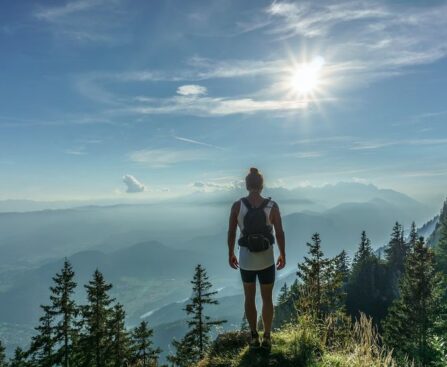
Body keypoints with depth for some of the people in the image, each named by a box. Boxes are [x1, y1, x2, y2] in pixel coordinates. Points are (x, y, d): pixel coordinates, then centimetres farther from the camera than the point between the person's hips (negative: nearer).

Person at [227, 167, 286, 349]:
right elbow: (280, 233, -8)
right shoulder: (272, 206, -12)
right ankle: (267, 337, 28)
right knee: (267, 299, 18)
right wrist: (283, 255, 7)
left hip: (245, 259, 0)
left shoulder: (237, 205, -12)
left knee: (249, 298, 21)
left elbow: (231, 232, -7)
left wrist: (230, 254, 8)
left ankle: (254, 336, 28)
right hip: (267, 259, 0)